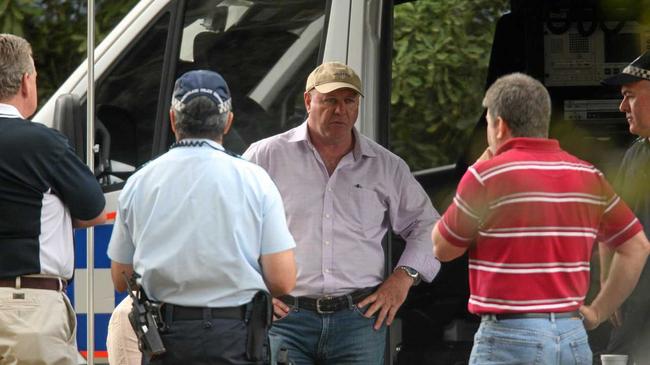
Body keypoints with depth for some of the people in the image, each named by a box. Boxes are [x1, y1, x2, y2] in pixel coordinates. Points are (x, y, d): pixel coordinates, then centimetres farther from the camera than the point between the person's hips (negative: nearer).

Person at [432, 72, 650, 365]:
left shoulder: (486, 175, -8)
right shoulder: (588, 177, 8)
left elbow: (442, 249, 5)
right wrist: (598, 312, 16)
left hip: (510, 340, -5)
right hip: (574, 338, 6)